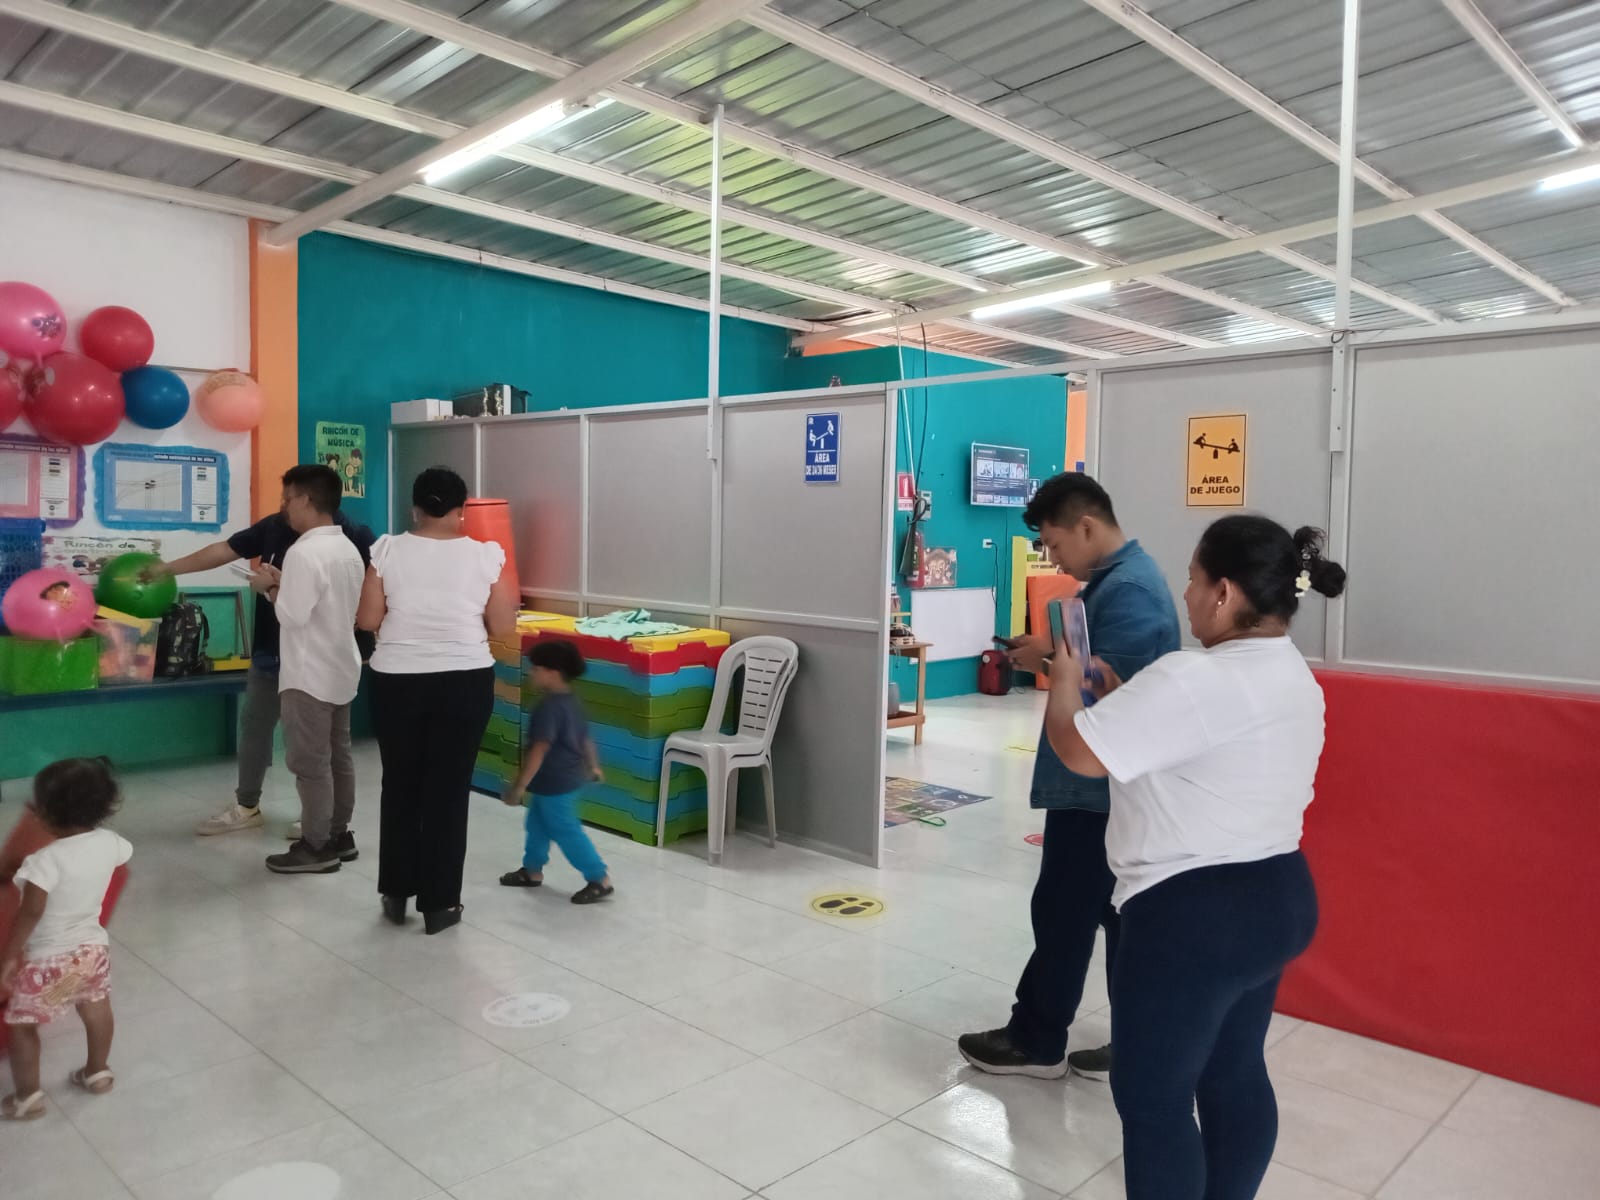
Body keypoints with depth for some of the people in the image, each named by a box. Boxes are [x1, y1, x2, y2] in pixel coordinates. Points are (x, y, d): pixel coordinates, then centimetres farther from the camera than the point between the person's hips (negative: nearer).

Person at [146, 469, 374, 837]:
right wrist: (167, 568, 9)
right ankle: (246, 807, 29)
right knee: (254, 723, 14)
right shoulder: (274, 526, 1)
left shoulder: (348, 536, -18)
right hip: (270, 648, 7)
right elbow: (223, 550, 8)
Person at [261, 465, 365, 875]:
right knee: (339, 756, 14)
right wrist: (286, 585, 12)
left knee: (310, 763, 0)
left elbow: (291, 616, -21)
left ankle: (316, 847, 7)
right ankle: (339, 836, 23)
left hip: (309, 674, -9)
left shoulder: (304, 552, -19)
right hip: (341, 669, 9)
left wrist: (272, 588, -4)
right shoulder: (348, 549, 9)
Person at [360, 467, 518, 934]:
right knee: (448, 790, 7)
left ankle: (396, 894, 27)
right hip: (465, 683, -1)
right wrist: (510, 599, 16)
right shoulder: (486, 555, -6)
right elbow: (503, 630, -3)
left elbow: (367, 621, -2)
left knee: (400, 785, 16)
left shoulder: (388, 550, -4)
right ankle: (439, 904, 15)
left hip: (396, 682, 1)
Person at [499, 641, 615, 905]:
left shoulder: (549, 708, -25)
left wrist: (519, 785, -26)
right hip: (567, 777, 10)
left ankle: (600, 880, 3)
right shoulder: (572, 702, 5)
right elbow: (585, 737, 16)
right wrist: (593, 767, 30)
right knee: (537, 824, 23)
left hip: (554, 784, -10)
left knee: (567, 832, -2)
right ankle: (532, 871, 37)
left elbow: (539, 750, -29)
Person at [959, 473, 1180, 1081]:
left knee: (1064, 914, 3)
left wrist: (1050, 660, -14)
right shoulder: (1123, 576, 12)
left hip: (1097, 787, -10)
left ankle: (1035, 1041, 18)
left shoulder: (1127, 591, -21)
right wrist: (1053, 655, 1)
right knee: (1122, 914, 15)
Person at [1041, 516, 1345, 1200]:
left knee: (1152, 1096, 6)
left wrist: (1065, 677, -1)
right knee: (1236, 1074, 22)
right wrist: (1122, 700, 13)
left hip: (1193, 915, -10)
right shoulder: (1297, 680, 7)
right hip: (1275, 897, 10)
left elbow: (1078, 751, -19)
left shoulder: (1196, 679, -24)